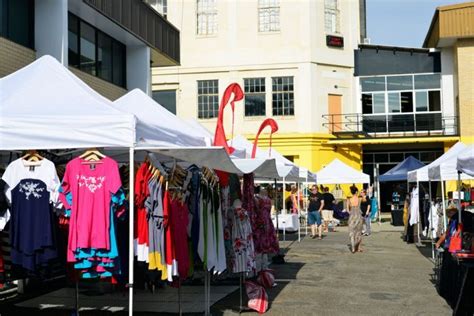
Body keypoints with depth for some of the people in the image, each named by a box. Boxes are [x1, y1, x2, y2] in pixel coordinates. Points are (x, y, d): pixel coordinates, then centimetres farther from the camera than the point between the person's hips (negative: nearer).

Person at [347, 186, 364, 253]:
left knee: (352, 232, 4)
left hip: (352, 216, 0)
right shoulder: (359, 199, -6)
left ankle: (353, 248, -8)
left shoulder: (349, 199, -4)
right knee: (358, 232, 14)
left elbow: (348, 209, 3)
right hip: (358, 216, 0)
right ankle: (358, 248, 20)